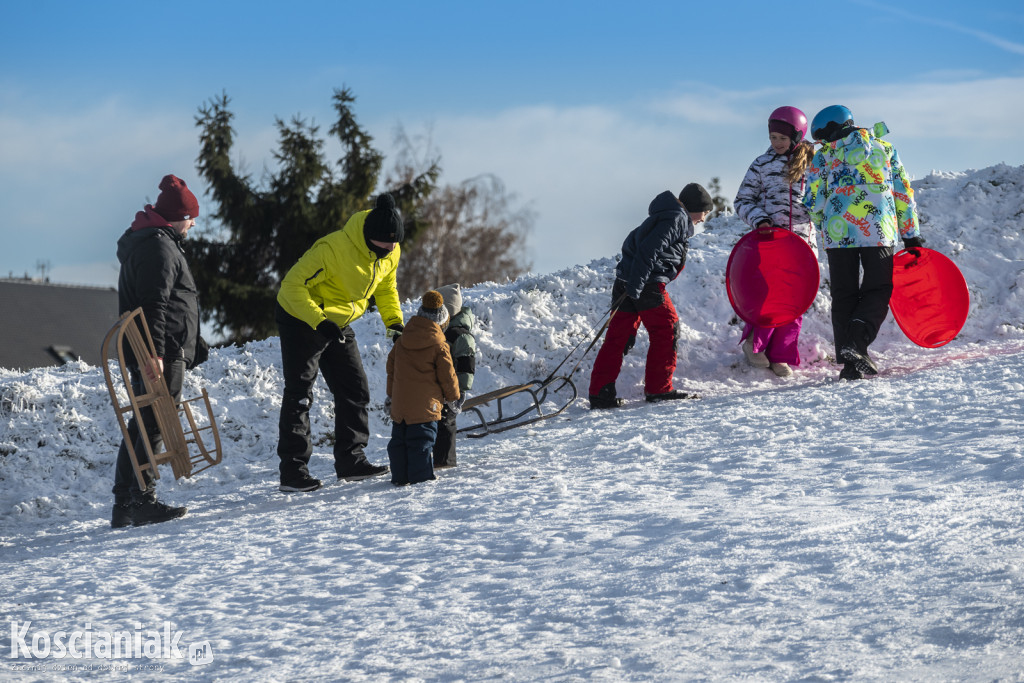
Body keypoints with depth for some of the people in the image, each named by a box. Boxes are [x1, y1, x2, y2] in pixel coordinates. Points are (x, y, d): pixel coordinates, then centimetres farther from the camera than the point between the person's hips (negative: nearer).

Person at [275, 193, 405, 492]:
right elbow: (293, 284, -29)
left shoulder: (390, 254, -9)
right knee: (299, 394, -7)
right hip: (300, 319, -7)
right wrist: (319, 322, -37)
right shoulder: (333, 249, -32)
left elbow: (386, 288, 11)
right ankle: (292, 470, -5)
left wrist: (394, 321, -6)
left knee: (355, 389, 7)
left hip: (339, 324, 7)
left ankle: (351, 459, 16)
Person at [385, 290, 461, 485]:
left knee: (399, 438, 12)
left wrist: (391, 395, 27)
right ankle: (421, 475, -4)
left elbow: (391, 367, 17)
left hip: (400, 402, 5)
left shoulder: (402, 340, 10)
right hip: (425, 403, -5)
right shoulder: (438, 345, -8)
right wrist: (454, 399, 8)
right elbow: (447, 375, -5)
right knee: (422, 438, -2)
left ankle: (399, 476, 13)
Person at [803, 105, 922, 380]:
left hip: (837, 232, 0)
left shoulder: (824, 156, 9)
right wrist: (912, 236, 15)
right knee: (877, 292, 7)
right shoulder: (883, 147, 15)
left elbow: (813, 205, 5)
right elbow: (903, 192, 13)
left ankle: (850, 360, 2)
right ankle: (856, 344, -17)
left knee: (843, 297, 10)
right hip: (879, 231, 0)